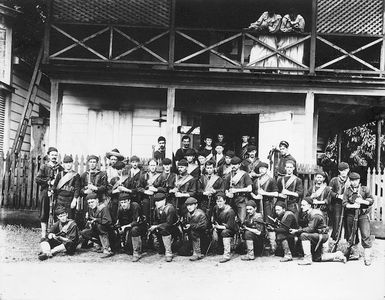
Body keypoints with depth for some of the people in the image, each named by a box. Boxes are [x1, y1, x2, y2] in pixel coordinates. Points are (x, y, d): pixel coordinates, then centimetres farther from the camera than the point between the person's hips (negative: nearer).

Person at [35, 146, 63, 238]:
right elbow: (37, 179, -4)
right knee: (44, 215, 2)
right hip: (45, 193, -1)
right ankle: (44, 235, 8)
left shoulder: (60, 168, 9)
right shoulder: (44, 167, 4)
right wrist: (49, 182, -12)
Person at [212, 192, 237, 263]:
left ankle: (227, 254, -37)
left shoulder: (230, 211, -23)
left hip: (232, 229, -8)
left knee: (225, 232, -36)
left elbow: (230, 226, -25)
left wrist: (219, 227, -23)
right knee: (214, 237, -13)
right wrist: (214, 227, -4)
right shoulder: (216, 208, -3)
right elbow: (214, 219, 11)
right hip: (219, 228, 8)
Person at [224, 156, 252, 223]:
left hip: (241, 200, -4)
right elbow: (226, 189, 21)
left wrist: (236, 190, -10)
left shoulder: (244, 174, 0)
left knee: (242, 220, -13)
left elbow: (249, 189, -6)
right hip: (232, 200, 4)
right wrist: (227, 193, -2)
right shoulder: (229, 176, 13)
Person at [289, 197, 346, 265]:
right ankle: (337, 255, 24)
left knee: (304, 235, -31)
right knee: (317, 258, 16)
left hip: (322, 236, -10)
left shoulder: (315, 215, -22)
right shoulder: (308, 214, 7)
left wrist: (297, 231, -29)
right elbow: (307, 227, 5)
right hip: (317, 237, 10)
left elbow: (310, 229, -29)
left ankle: (307, 258, -28)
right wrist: (296, 230, -10)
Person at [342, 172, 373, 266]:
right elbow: (344, 203, -2)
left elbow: (371, 200, 2)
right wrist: (352, 206, -18)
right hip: (351, 215, 2)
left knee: (366, 235, -9)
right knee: (351, 235, 11)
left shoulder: (365, 189, 4)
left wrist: (362, 201, -13)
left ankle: (367, 257, -5)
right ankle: (354, 253, 28)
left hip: (363, 215, -2)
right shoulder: (347, 191, 5)